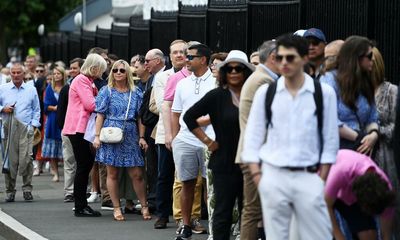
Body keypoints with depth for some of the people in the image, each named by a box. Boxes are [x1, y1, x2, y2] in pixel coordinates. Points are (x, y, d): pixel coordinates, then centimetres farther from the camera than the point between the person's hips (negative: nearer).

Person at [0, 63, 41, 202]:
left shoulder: (31, 90, 12)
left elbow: (36, 110, 16)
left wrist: (34, 124, 4)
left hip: (26, 128, 0)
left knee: (26, 158, -12)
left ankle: (27, 189, -3)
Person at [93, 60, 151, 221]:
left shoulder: (135, 93, 8)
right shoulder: (107, 92, 4)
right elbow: (100, 115, 1)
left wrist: (141, 137, -1)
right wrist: (97, 136, -7)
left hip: (130, 136, 1)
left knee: (137, 174, -1)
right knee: (112, 173, 2)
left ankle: (144, 206, 8)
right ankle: (116, 208, 9)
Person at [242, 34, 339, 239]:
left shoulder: (324, 93, 2)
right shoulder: (265, 92, 5)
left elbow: (330, 139, 4)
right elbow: (253, 136, 7)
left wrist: (322, 178, -2)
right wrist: (256, 174, -2)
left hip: (309, 176, -1)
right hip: (273, 176, 1)